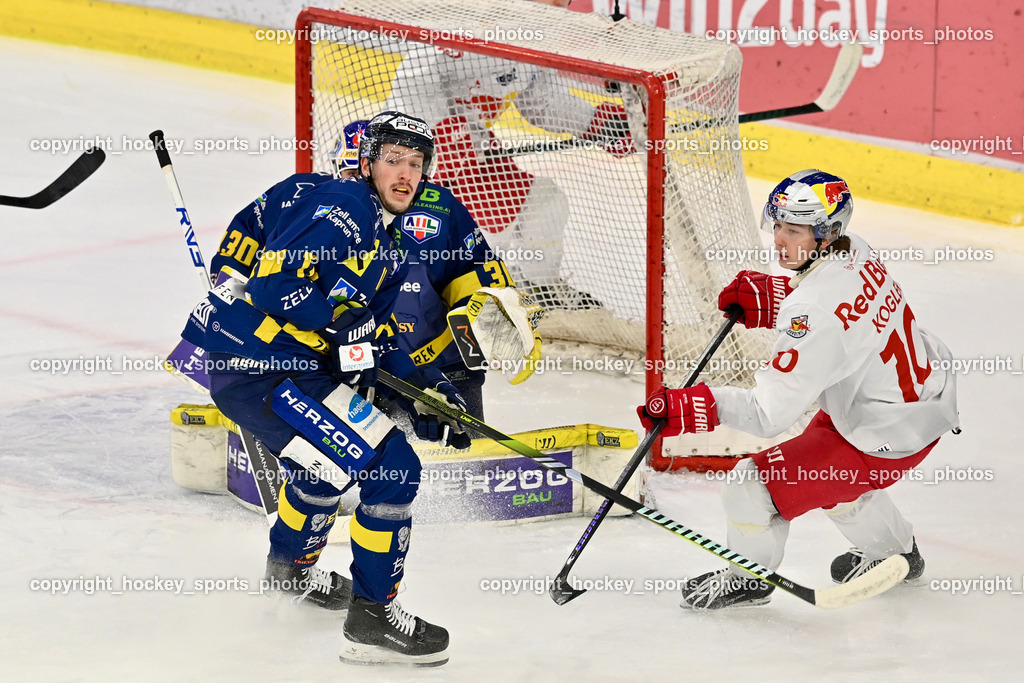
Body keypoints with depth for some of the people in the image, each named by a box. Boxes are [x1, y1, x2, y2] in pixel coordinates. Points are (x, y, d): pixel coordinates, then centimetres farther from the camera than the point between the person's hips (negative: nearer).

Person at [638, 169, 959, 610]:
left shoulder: (815, 313, -33)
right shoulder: (853, 252, -7)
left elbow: (771, 413, -32)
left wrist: (692, 408, -31)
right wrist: (764, 298, 1)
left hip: (888, 440, -10)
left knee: (754, 484, -4)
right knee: (821, 457, 36)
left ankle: (748, 579, 25)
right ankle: (892, 550, 56)